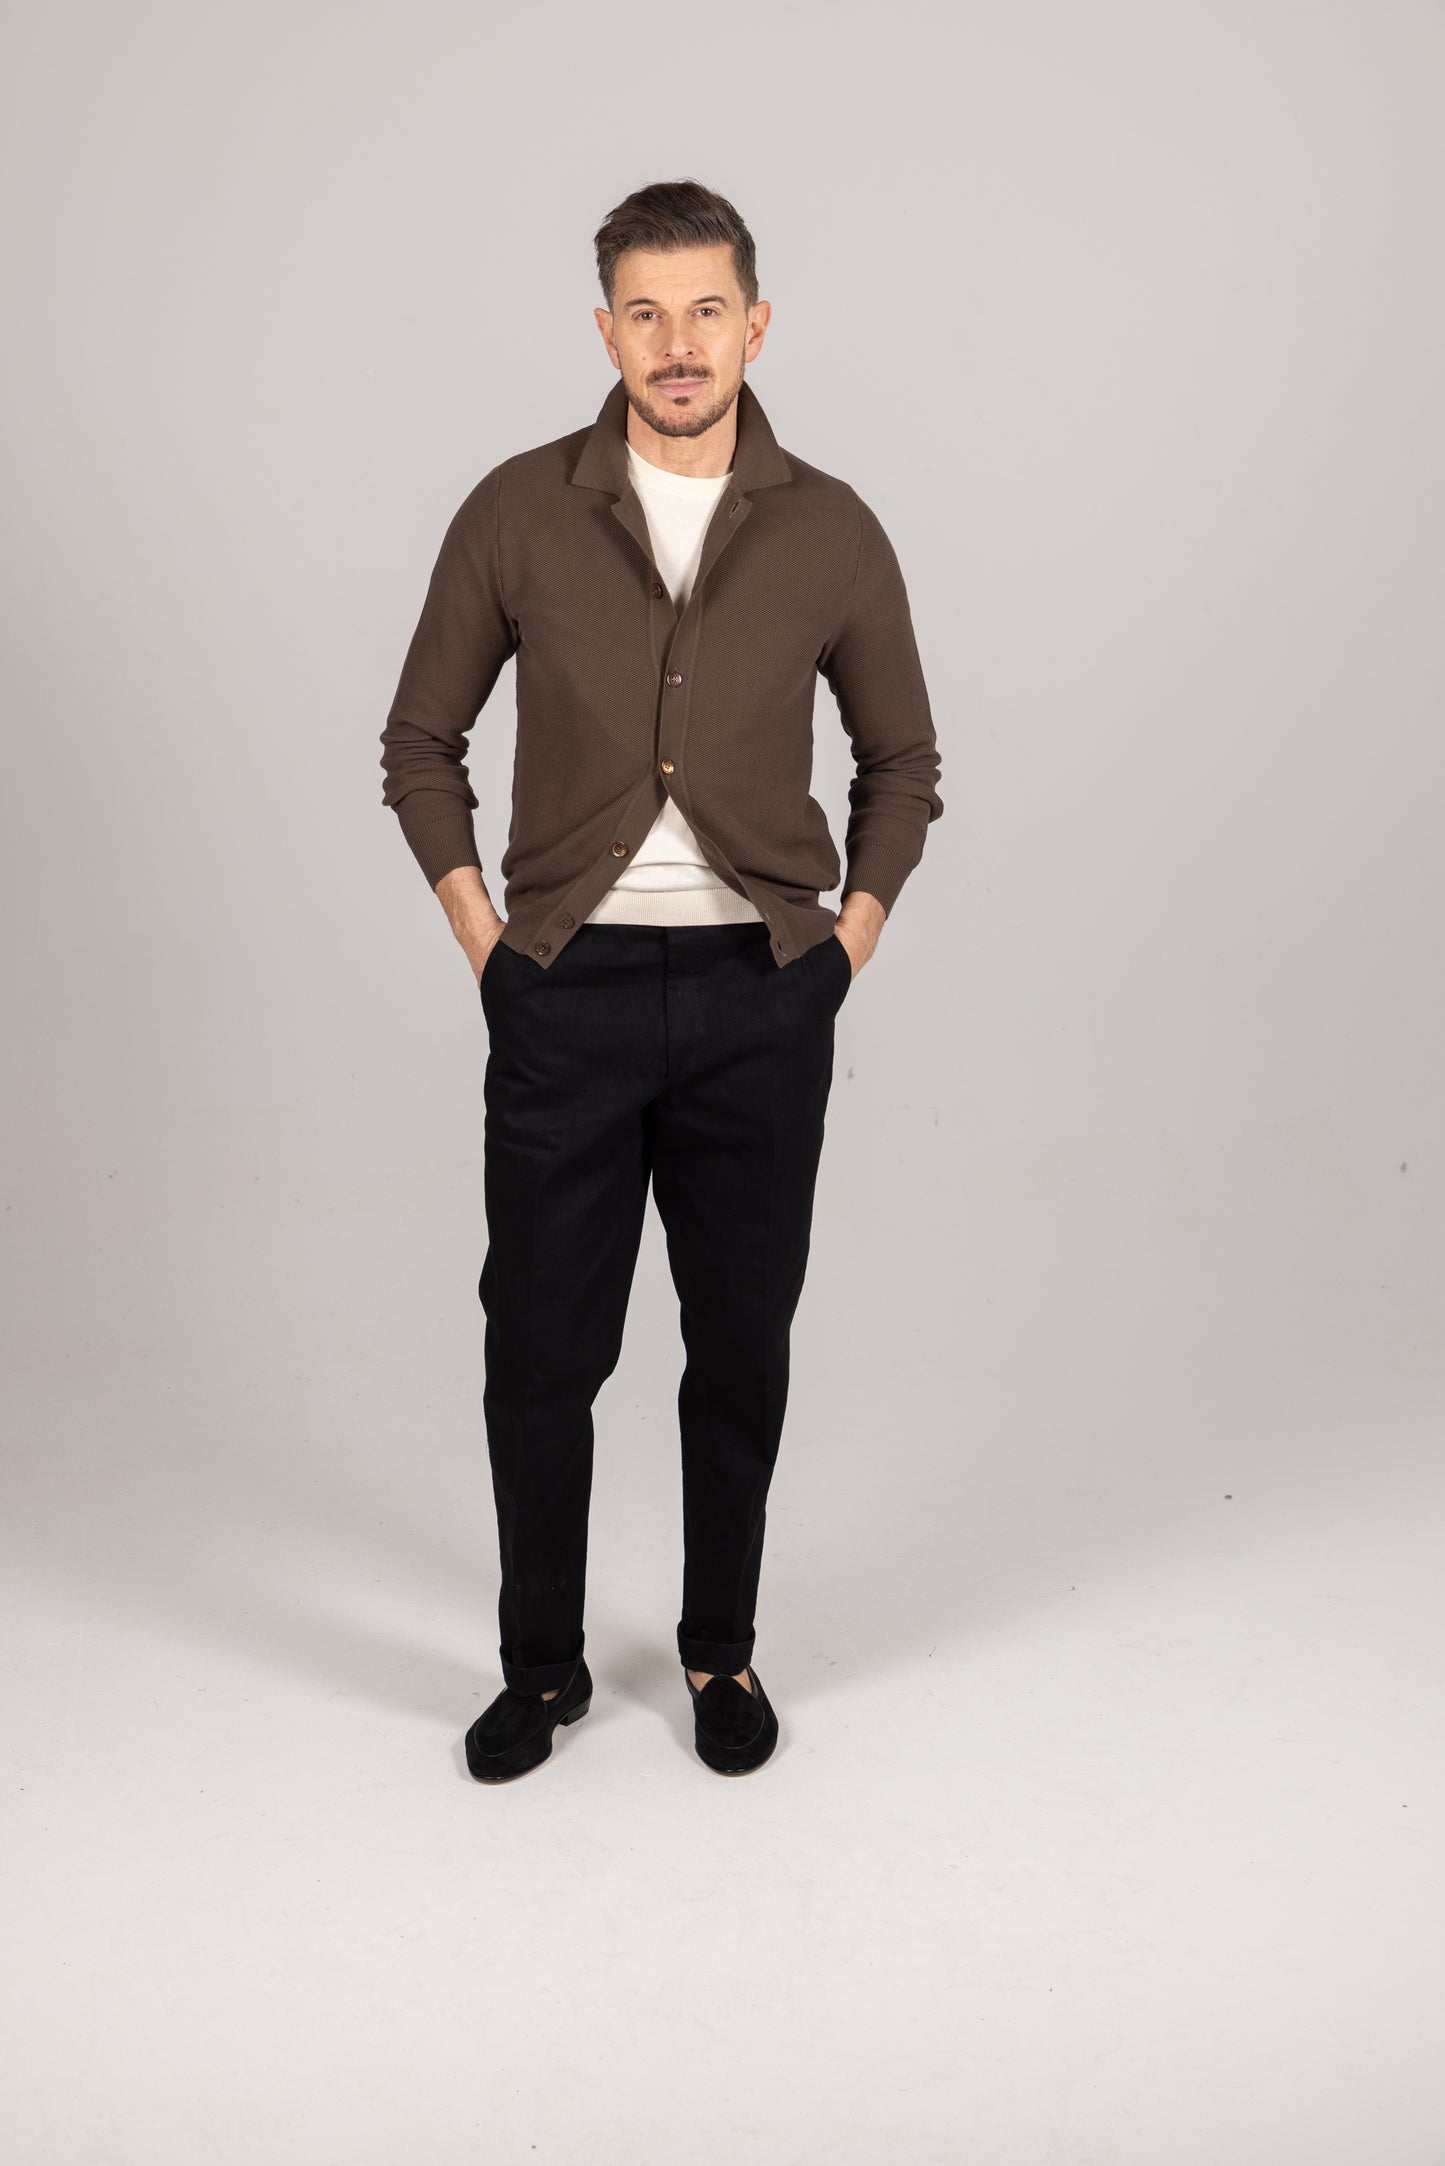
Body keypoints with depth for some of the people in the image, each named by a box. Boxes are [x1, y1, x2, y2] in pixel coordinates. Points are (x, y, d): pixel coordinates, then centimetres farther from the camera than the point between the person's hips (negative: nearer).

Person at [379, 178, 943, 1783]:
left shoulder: (830, 531, 1)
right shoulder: (519, 513, -1)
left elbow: (901, 759, 12)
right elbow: (422, 738, 8)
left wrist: (852, 934, 2)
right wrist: (478, 932, 0)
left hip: (760, 998, 1)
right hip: (567, 990, 0)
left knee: (742, 1344, 9)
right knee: (540, 1348, 4)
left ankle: (721, 1649, 29)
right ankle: (541, 1664, 24)